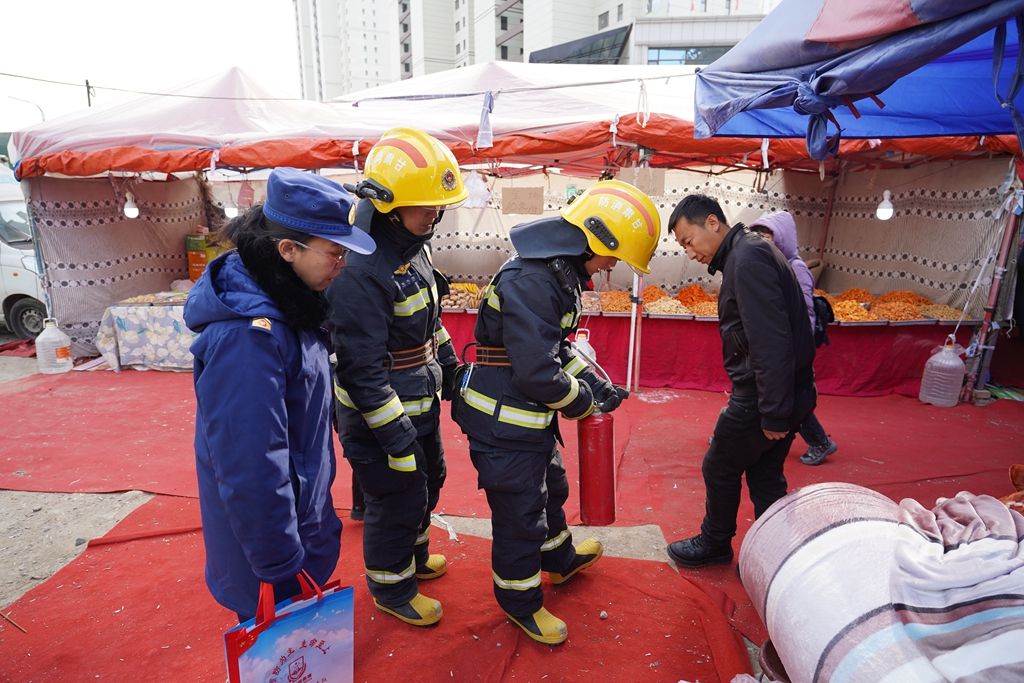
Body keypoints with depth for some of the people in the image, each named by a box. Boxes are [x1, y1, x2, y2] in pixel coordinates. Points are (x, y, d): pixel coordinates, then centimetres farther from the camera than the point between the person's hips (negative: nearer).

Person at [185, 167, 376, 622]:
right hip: (266, 519, -8)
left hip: (302, 497, 8)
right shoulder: (247, 336, -32)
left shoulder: (283, 302, -2)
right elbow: (251, 469, -29)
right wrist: (279, 565, -21)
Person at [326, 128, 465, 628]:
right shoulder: (360, 269, -29)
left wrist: (450, 368, 19)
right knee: (397, 499, 10)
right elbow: (361, 369, -27)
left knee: (427, 481, 26)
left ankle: (414, 557, 51)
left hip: (420, 400, 9)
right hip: (379, 412, -9)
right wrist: (398, 439, -23)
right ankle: (392, 588, 36)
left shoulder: (412, 244, 1)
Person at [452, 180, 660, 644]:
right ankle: (519, 600, 32)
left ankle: (559, 558, 54)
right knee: (520, 511, 8)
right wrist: (580, 401, -12)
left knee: (550, 487, 29)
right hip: (503, 421, -10)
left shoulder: (560, 272, 5)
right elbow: (537, 372, -30)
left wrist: (595, 384, 6)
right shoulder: (530, 281, -29)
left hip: (532, 414, 10)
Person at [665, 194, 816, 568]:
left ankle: (715, 543, 30)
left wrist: (773, 414, -23)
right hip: (788, 394, 9)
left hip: (761, 398, -9)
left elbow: (771, 343, -26)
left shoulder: (747, 259, -19)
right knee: (765, 475, 18)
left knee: (719, 468, 10)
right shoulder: (750, 252, 13)